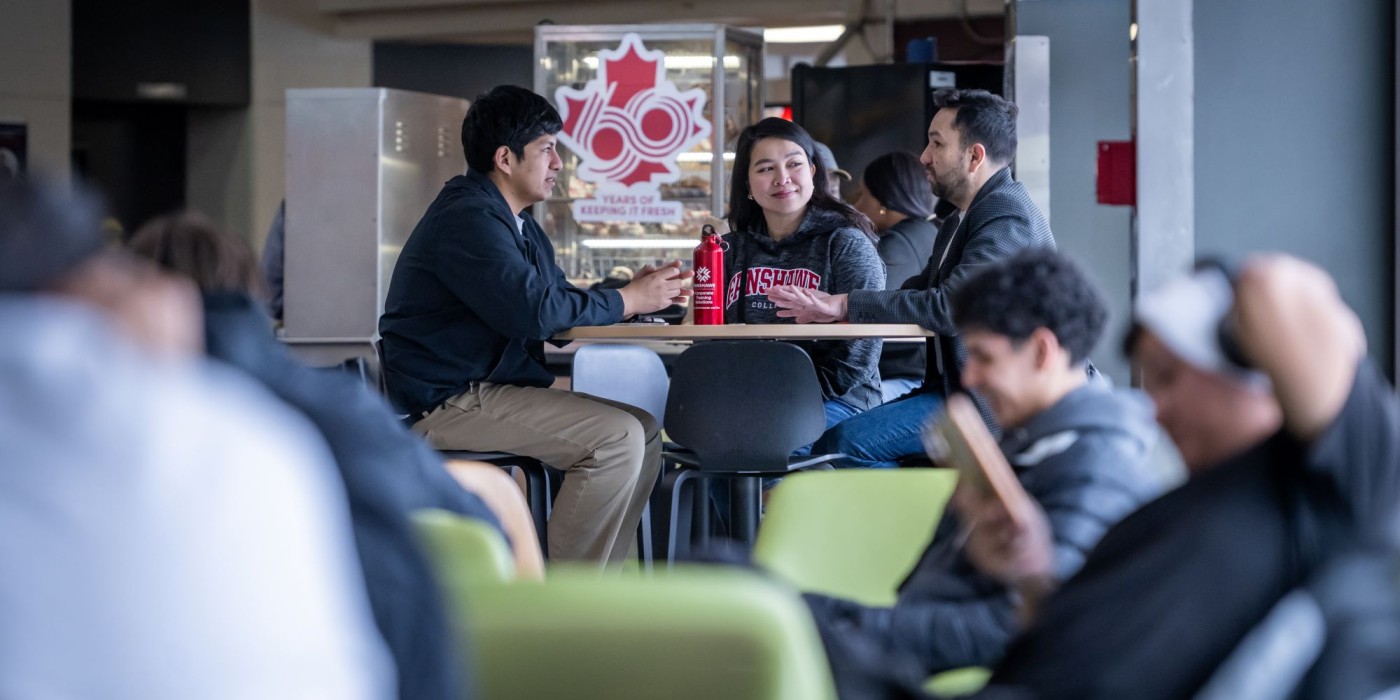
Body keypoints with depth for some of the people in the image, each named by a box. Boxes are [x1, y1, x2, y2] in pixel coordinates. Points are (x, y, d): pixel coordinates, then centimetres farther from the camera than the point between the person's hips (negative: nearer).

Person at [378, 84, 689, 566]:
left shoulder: (518, 223, 20)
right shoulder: (468, 220, -16)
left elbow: (561, 297, 16)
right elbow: (534, 310, -25)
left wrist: (634, 292, -1)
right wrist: (627, 301, -13)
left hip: (496, 388, 11)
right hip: (449, 401, -11)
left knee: (643, 432, 7)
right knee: (617, 437, -21)